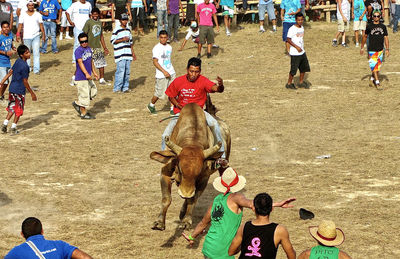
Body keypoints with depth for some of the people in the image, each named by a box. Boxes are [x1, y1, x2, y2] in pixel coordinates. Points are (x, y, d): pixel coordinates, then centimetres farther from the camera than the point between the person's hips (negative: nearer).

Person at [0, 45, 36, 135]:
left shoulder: (17, 62, 3)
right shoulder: (24, 66, -21)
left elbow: (10, 72, 10)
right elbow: (25, 81, -18)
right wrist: (32, 93, -11)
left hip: (12, 89, 7)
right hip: (19, 91, -7)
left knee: (12, 108, 19)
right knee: (19, 110, 8)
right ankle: (13, 128, 13)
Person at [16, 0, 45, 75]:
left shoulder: (38, 14, 6)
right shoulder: (23, 14, 7)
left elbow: (41, 25, 4)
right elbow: (20, 25, 3)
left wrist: (43, 34, -3)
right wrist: (18, 34, -6)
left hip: (36, 36, -1)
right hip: (27, 37, 1)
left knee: (36, 52, -9)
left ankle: (36, 69, -10)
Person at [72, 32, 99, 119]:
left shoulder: (89, 49, 10)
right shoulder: (78, 50, -15)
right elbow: (80, 62, -24)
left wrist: (94, 72, 23)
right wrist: (86, 74, -33)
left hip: (88, 77, 9)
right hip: (81, 77, -9)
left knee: (93, 92, 15)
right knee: (84, 94, -3)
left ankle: (77, 104, 26)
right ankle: (84, 114, 9)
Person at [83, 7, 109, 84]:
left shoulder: (99, 23, 10)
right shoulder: (88, 22, -9)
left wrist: (105, 47, 17)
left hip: (97, 46, 6)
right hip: (89, 46, -6)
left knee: (102, 63, 4)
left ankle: (102, 79, 15)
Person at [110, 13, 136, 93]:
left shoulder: (128, 30, 16)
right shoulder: (117, 30, -5)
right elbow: (112, 41, -8)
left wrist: (133, 52, 20)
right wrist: (122, 39, -17)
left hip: (128, 54, 7)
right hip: (120, 54, -7)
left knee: (127, 71, 7)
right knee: (121, 70, -12)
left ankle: (125, 87, 14)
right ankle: (116, 88, -7)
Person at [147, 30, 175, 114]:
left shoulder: (169, 47, 9)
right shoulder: (156, 48, -12)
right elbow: (155, 62, -16)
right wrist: (164, 71, -21)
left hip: (171, 73, 6)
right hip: (161, 75, -6)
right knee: (159, 93, 2)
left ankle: (173, 109, 8)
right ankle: (151, 105, 25)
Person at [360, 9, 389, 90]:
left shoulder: (383, 26, 5)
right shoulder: (369, 26, -1)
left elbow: (386, 38, 6)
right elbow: (365, 37, 9)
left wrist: (387, 49, -1)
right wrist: (362, 47, 12)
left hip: (380, 50, 3)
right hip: (372, 50, -3)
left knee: (377, 66, 10)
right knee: (374, 66, -10)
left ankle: (372, 80, 28)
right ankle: (377, 83, -9)